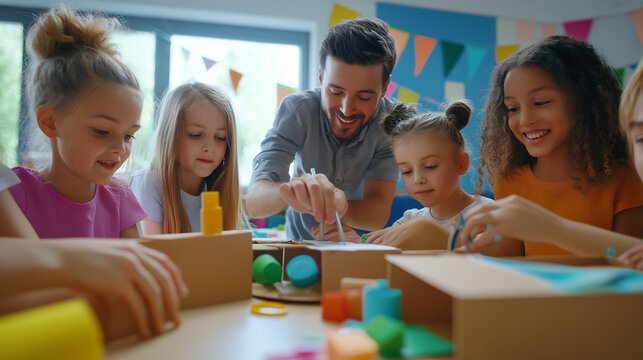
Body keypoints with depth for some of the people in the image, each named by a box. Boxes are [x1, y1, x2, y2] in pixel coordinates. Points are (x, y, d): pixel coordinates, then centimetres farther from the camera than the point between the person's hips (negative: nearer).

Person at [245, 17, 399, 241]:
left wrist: (340, 208, -46)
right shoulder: (297, 110, -19)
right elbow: (253, 203, -29)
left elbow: (380, 211, -24)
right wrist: (289, 191, -51)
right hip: (301, 248, 1)